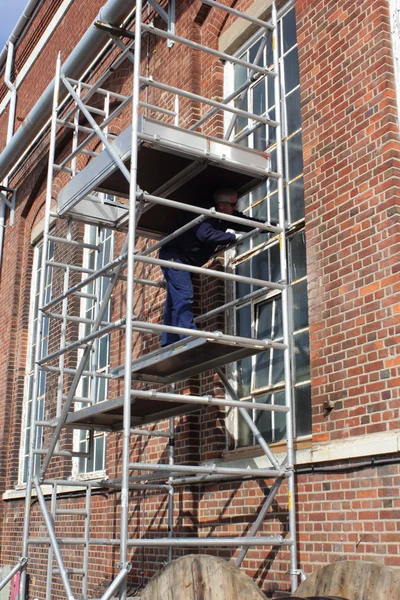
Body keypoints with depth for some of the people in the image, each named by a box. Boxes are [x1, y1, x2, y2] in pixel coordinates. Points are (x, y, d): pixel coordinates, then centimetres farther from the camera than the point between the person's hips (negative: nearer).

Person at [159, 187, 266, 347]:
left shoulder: (225, 217, 4)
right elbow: (205, 234, -38)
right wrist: (232, 237, -27)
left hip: (185, 261, 9)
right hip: (175, 255, -9)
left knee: (174, 303, 6)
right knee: (184, 295, -20)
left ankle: (168, 344, 6)